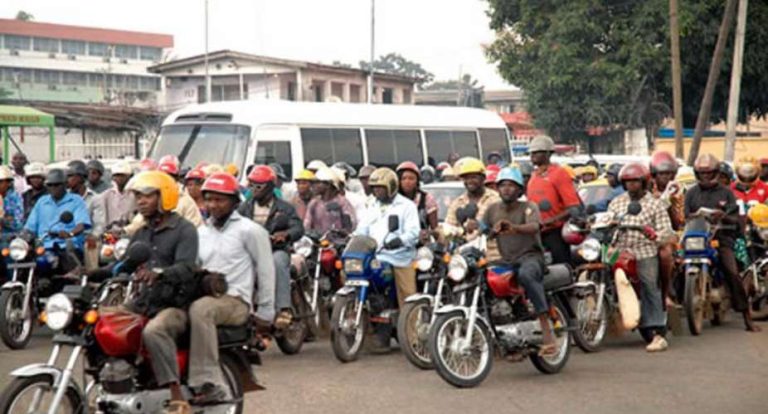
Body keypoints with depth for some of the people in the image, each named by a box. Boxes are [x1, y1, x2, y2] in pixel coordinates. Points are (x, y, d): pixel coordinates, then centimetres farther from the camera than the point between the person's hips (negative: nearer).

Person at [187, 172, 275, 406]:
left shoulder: (249, 230, 4)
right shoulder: (201, 232, 23)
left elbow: (266, 271, 3)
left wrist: (265, 313, 1)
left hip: (236, 300, -6)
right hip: (204, 297, 6)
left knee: (200, 309, -38)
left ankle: (209, 382, -37)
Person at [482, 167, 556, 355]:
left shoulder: (528, 207, -3)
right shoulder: (493, 209, 12)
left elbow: (534, 227, -24)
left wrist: (514, 227, -42)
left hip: (530, 256, -5)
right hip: (506, 261, 6)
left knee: (526, 274, -39)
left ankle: (546, 327, -40)